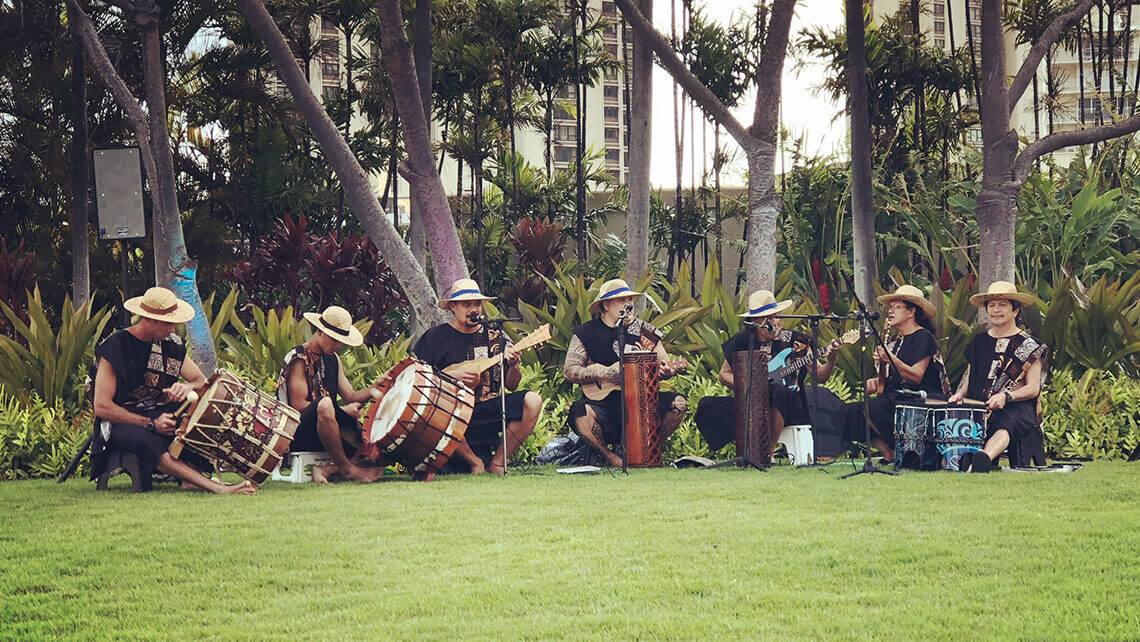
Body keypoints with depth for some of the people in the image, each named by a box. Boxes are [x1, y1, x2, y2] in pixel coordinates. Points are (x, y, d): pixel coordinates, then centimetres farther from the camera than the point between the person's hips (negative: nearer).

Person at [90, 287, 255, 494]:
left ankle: (191, 479, -36)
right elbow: (102, 407, -17)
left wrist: (188, 387, -21)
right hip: (122, 421, -6)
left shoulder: (171, 343, 5)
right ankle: (215, 488, -51)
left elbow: (203, 381, 5)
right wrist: (150, 424, -23)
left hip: (158, 414, 6)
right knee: (145, 440, -39)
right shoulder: (115, 347, -13)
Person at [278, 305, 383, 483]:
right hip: (300, 434, -8)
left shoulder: (333, 360, 18)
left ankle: (330, 469, -24)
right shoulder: (299, 359, -8)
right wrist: (342, 411, -18)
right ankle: (346, 468, -26)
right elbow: (298, 405, -16)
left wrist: (376, 387, -5)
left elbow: (350, 397, 13)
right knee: (325, 404, -40)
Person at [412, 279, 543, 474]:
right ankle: (474, 463, -13)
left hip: (491, 408, 3)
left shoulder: (493, 335, 13)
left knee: (532, 401, -21)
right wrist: (452, 375, -13)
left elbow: (511, 386, 13)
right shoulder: (436, 337, 4)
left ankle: (497, 463, -9)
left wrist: (513, 366, -9)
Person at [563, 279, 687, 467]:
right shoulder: (586, 333, 3)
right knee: (579, 412, -35)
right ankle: (609, 456, -8)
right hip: (603, 402, -2)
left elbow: (666, 367, 12)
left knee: (677, 403, -23)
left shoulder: (643, 330, 9)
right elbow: (569, 370, -4)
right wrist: (604, 374, -15)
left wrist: (665, 371, -13)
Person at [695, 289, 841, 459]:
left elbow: (820, 376, 0)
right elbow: (723, 374, 14)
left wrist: (831, 363, -22)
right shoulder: (743, 340, 7)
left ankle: (770, 449, -28)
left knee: (778, 390, -38)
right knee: (707, 406, -17)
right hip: (751, 404, 3)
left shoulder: (795, 340, 3)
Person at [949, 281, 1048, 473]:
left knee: (1005, 425, -42)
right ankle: (962, 458, -57)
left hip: (1017, 407, -5)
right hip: (978, 407, 5)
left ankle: (984, 458, -70)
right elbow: (968, 379, 26)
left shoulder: (1028, 345, 8)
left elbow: (1033, 388, 1)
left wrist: (1006, 397, -17)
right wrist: (959, 394, 2)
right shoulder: (978, 342, 23)